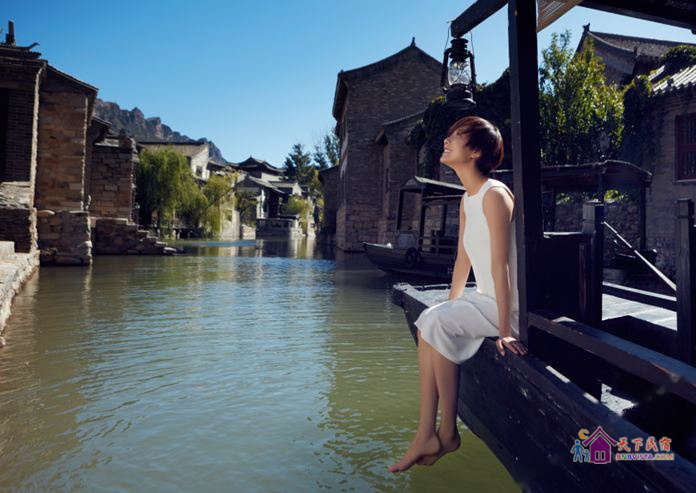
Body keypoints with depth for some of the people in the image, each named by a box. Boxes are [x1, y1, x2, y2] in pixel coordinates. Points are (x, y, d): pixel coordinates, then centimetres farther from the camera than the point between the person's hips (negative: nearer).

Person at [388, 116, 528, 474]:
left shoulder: (494, 195, -17)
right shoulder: (467, 201, 12)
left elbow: (500, 266, -23)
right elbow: (463, 261, 13)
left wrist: (505, 330, -24)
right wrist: (450, 307, 11)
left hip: (509, 304, -8)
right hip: (483, 297, 8)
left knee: (436, 324, -22)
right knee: (430, 322, -11)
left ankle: (446, 433, -6)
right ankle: (428, 435, -9)